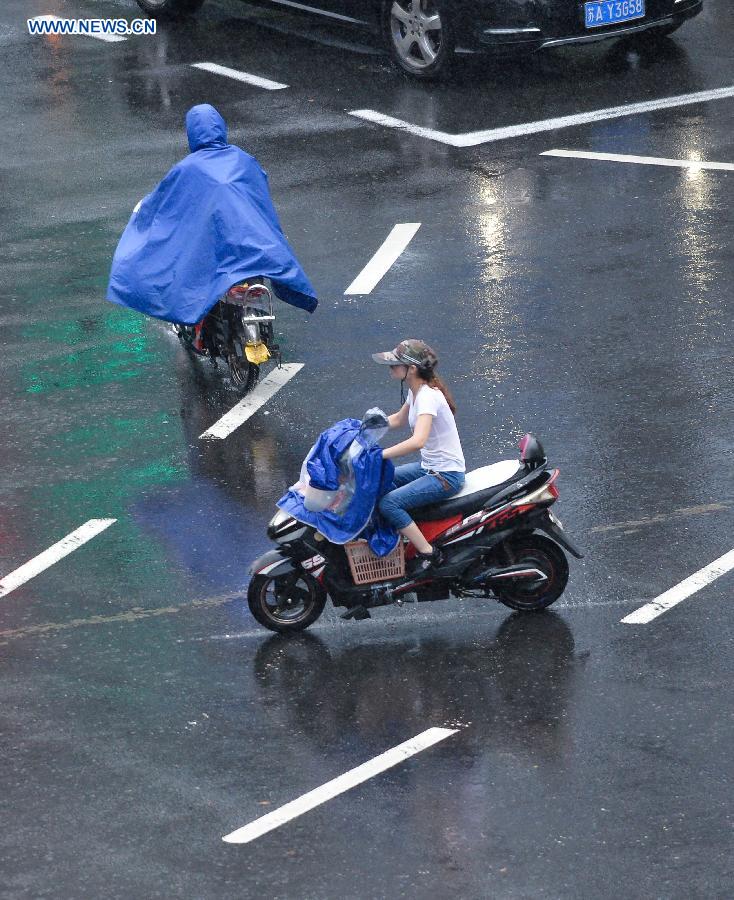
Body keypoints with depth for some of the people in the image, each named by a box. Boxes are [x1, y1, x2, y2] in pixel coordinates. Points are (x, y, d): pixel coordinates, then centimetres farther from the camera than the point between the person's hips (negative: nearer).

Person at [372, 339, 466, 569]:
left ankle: (428, 554, -15)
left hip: (446, 475, -10)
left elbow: (417, 441, -40)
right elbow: (399, 420, 26)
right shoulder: (416, 391, 5)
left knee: (388, 503, -21)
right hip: (429, 467, 10)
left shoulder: (428, 396, -25)